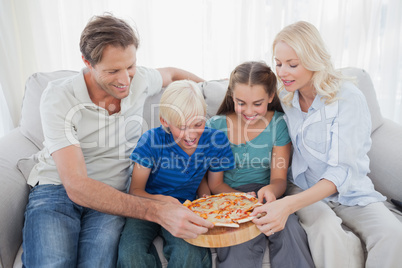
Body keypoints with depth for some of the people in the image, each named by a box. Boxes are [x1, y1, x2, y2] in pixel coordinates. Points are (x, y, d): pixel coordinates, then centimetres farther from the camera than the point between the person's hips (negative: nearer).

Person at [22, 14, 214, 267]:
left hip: (113, 193, 2)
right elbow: (76, 187, -26)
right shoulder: (58, 98, -17)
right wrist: (157, 211, -36)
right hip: (58, 189, -1)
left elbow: (172, 73, 23)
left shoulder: (138, 80, -4)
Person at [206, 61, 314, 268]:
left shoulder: (279, 124, -1)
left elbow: (279, 178, -2)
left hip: (265, 199, 2)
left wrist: (270, 190, -28)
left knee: (289, 228, -30)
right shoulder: (215, 126, -3)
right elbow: (215, 183, -1)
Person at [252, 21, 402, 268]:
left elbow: (342, 171, -24)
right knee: (326, 230, -29)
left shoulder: (348, 98, -17)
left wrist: (289, 205, -37)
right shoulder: (284, 98, -2)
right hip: (303, 189, 2)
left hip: (350, 192, -1)